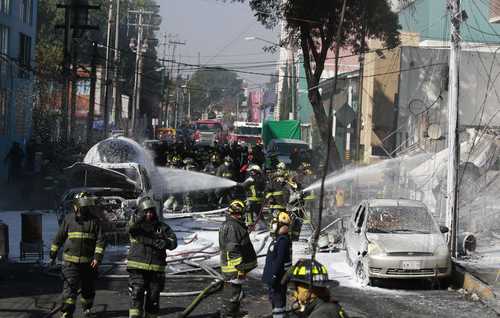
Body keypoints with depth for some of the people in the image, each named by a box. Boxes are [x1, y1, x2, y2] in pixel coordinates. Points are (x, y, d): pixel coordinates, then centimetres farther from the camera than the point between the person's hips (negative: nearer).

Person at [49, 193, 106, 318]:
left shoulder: (94, 220, 1)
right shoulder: (69, 219, 1)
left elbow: (100, 240, -3)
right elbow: (59, 237, 10)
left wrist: (97, 257, -13)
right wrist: (53, 253, 13)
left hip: (88, 262, 1)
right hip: (70, 261, -1)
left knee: (88, 288, 14)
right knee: (70, 287, -13)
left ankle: (87, 308, 38)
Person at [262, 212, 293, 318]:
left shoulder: (283, 240, -21)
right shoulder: (279, 238, 13)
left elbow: (279, 260, -25)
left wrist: (274, 276, -24)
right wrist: (270, 275, 24)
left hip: (278, 276, -11)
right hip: (273, 274, 11)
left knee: (277, 298, -6)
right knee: (274, 297, 21)